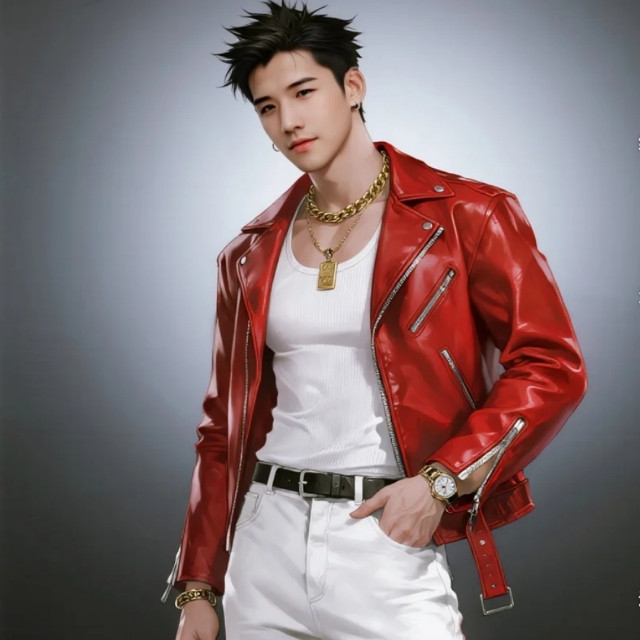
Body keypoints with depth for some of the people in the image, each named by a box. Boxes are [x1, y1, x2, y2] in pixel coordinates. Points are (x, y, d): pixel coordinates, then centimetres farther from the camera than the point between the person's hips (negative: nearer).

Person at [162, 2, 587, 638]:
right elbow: (223, 424, 12)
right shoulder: (250, 255, 8)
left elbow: (552, 366, -7)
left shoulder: (466, 215, -4)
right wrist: (198, 587, 10)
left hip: (388, 545, -4)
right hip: (265, 545, 4)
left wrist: (441, 480, -17)